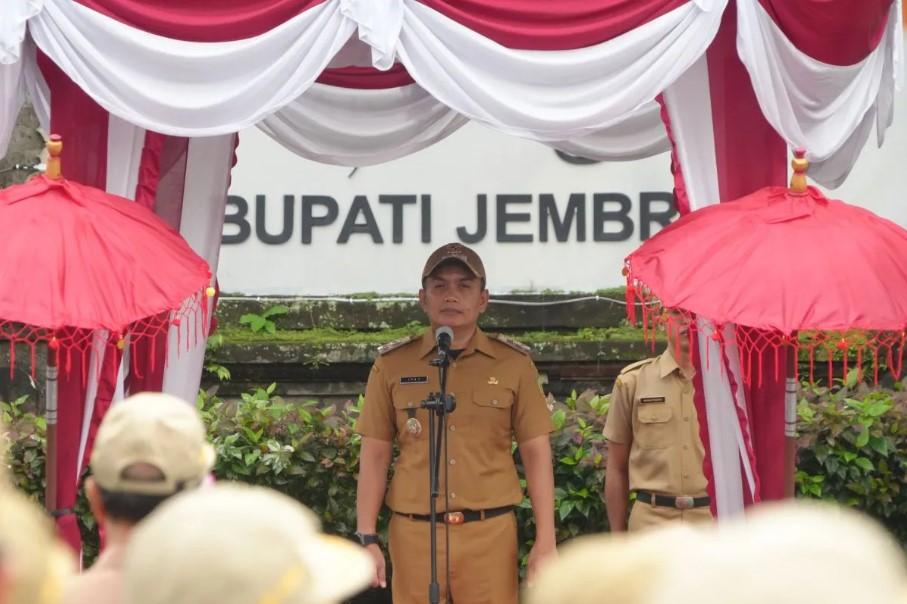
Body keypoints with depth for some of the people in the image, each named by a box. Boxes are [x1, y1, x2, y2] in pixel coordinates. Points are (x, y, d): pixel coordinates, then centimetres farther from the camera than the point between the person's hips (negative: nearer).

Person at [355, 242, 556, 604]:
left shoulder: (514, 364, 6)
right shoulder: (392, 365, 7)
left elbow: (536, 453, 6)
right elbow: (374, 455, 8)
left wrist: (545, 541, 0)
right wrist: (367, 537, 1)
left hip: (490, 533, -1)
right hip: (414, 533, 1)